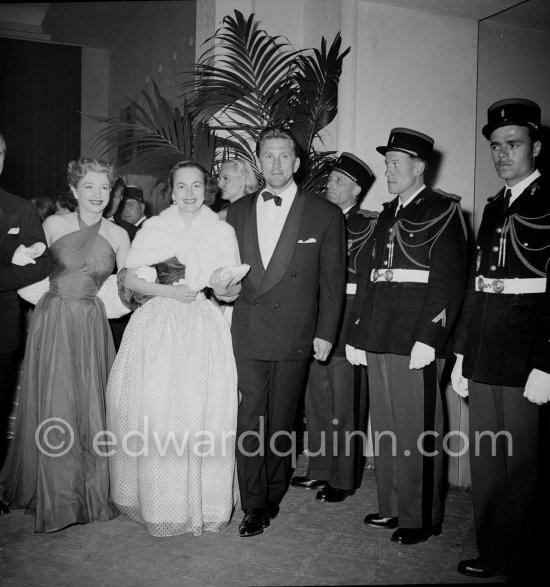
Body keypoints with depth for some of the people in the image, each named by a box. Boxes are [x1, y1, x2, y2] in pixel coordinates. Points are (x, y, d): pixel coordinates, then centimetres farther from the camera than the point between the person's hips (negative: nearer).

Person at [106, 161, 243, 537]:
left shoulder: (223, 231, 9)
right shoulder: (153, 228, 8)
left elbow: (234, 290, 6)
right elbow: (131, 279, 5)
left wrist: (225, 288, -17)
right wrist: (170, 291, -9)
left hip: (205, 331, 1)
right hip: (158, 327, 0)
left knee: (202, 415, -4)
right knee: (156, 413, -4)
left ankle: (202, 502, 13)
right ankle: (160, 502, 13)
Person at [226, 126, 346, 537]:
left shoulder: (325, 214, -1)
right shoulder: (238, 211, 9)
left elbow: (333, 280, 0)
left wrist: (325, 333, -3)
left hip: (295, 335, -2)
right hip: (247, 332, 2)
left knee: (282, 421, 10)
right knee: (249, 421, 0)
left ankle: (273, 496, 27)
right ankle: (254, 506, 12)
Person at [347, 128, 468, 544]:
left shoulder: (443, 211, -3)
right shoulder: (388, 214, 19)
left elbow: (450, 280, -11)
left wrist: (428, 338, -19)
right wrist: (358, 333, 12)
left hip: (415, 339, -7)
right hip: (379, 338, 7)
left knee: (417, 431, 0)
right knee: (384, 428, 12)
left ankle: (421, 518, 14)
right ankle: (392, 507, 26)